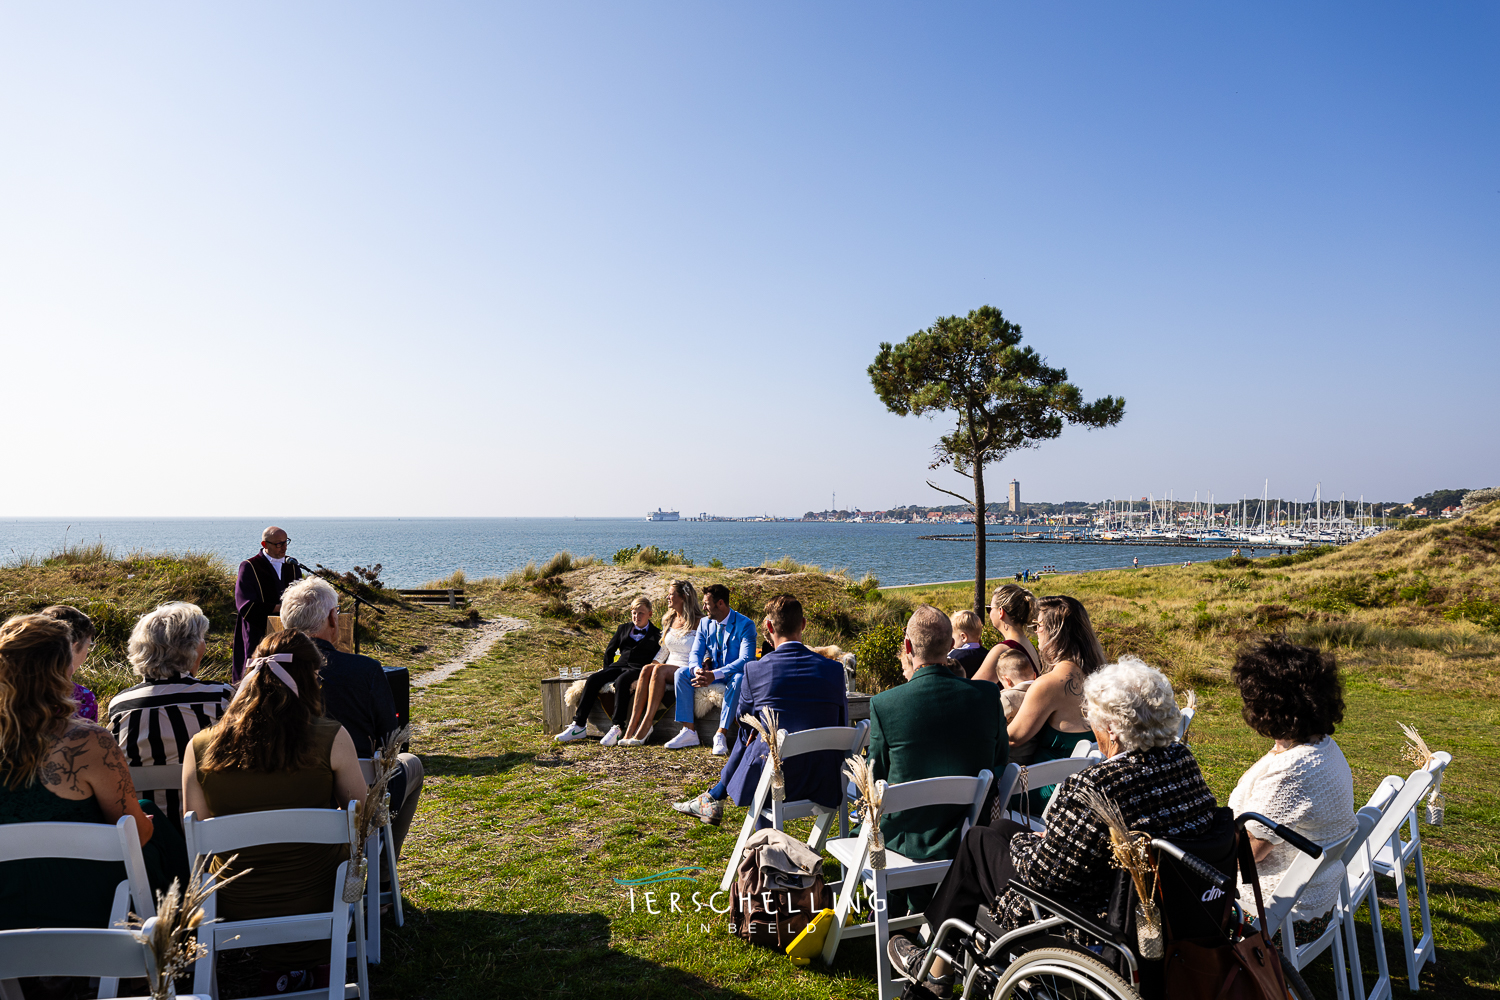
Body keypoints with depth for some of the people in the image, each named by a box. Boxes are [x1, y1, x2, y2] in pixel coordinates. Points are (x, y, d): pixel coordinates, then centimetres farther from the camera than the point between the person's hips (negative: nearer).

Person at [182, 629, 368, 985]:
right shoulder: (332, 739, -17)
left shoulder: (199, 748, -10)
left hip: (237, 909, 3)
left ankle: (274, 969, 31)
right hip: (315, 900, -3)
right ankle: (310, 964, 33)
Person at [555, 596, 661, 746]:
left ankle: (617, 728, -42)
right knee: (593, 679, -22)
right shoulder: (623, 629, 23)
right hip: (619, 665, 5)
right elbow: (609, 651, 26)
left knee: (621, 681, -38)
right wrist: (608, 671, 14)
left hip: (638, 669, -5)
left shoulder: (656, 635, 9)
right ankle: (579, 726, -24)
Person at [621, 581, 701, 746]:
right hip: (668, 668, 5)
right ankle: (631, 729, -37)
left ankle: (644, 728, -39)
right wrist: (652, 665, 6)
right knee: (647, 669, -28)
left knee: (659, 669, -34)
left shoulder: (698, 623, -3)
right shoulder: (668, 621, 16)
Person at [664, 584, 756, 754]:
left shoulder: (745, 625, -15)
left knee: (738, 679, -39)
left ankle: (721, 734, -34)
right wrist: (697, 670, -25)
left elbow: (746, 660, -24)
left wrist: (714, 675, -34)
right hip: (711, 673, 5)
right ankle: (689, 731, -19)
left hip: (734, 674, -5)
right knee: (681, 673, -16)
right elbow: (695, 652, 1)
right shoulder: (704, 623, 4)